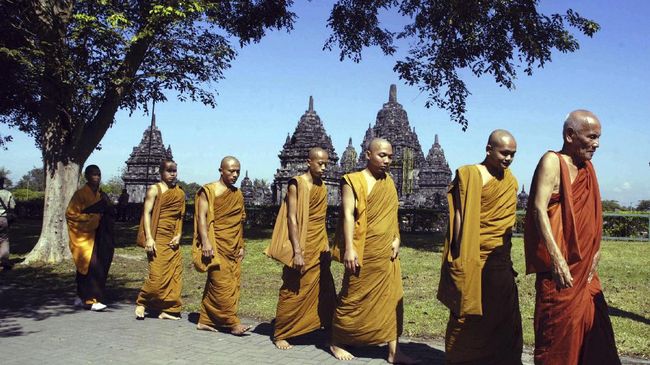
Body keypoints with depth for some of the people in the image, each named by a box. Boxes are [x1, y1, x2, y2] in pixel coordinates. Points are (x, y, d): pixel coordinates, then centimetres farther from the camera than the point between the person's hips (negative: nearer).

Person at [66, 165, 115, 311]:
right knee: (91, 266, -12)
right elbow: (70, 214, -10)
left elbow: (109, 215, 22)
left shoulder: (102, 195, 13)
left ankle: (82, 297, 20)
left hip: (99, 237, 6)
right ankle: (91, 299, -9)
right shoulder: (80, 194, -5)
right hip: (85, 237, -6)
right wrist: (91, 218, -15)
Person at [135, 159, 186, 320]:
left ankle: (167, 309, 11)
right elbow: (147, 213, -6)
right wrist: (149, 238, -14)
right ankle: (141, 303, 12)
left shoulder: (180, 193, 14)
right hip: (158, 238, -5)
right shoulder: (155, 189, -1)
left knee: (174, 275, 2)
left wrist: (179, 235, 4)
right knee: (157, 275, -9)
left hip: (172, 240, 6)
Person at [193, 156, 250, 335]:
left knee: (223, 285, 6)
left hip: (232, 248, 7)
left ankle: (206, 320, 14)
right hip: (216, 246, -7)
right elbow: (202, 217, -10)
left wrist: (241, 246, 17)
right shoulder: (209, 191, -4)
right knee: (221, 283, -9)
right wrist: (205, 243, -19)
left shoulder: (238, 194, 15)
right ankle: (232, 322, -5)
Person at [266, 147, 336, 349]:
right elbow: (291, 218, -14)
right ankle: (280, 334, 12)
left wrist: (325, 245, 14)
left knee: (325, 291, 8)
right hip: (302, 247, -6)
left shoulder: (322, 186, 11)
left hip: (319, 248, 7)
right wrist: (297, 252, -19)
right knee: (293, 291, 1)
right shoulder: (296, 184, -10)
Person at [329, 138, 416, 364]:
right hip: (364, 252, -6)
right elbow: (348, 215, -13)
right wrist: (349, 249, -19)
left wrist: (396, 239, 4)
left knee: (392, 300, 5)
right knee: (352, 299, 4)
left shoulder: (388, 181, 11)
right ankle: (336, 344, 21)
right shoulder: (353, 181, -8)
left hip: (387, 253, 6)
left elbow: (392, 212, 15)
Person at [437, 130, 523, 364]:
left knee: (503, 317, 8)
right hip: (473, 259, -6)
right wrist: (460, 256, -16)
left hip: (499, 260, 6)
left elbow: (507, 220, 17)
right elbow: (460, 216, -13)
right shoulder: (470, 174, -9)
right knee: (468, 315, 5)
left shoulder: (509, 180, 11)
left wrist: (506, 254, 15)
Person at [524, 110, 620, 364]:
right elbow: (539, 209, -20)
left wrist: (596, 253, 9)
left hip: (585, 267, 8)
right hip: (560, 266, -8)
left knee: (592, 327, 12)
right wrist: (557, 260, -27)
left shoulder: (587, 167, 15)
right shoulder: (552, 162, -10)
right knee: (557, 333, -2)